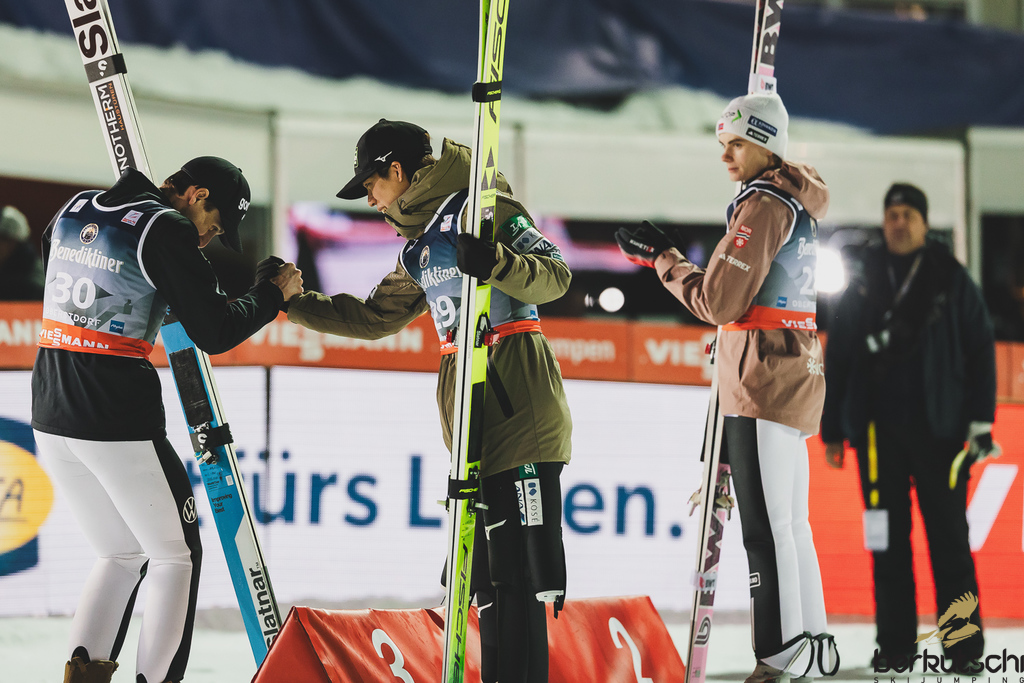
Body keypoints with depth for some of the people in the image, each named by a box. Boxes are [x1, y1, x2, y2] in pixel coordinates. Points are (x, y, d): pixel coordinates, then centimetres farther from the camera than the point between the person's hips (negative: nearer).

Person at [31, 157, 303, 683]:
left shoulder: (74, 211, 12)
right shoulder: (168, 229, -10)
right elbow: (214, 333, -11)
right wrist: (273, 294, 5)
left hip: (51, 420, 7)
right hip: (119, 423, -7)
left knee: (123, 555, 20)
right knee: (175, 556, 9)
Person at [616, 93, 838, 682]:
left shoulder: (763, 204, -12)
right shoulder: (798, 203, 17)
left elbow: (718, 300, -14)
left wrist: (662, 257, -4)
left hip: (763, 384, -10)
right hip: (796, 375, 10)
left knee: (767, 527, -11)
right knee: (790, 524, 13)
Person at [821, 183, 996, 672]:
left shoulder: (952, 282, 5)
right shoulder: (862, 288, 10)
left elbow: (981, 352, 3)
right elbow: (837, 360, 13)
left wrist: (980, 422, -5)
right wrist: (832, 428, 10)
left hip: (939, 429, -2)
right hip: (878, 429, 2)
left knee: (948, 536, -5)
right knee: (887, 539, 2)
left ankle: (965, 644, -3)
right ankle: (895, 644, 7)